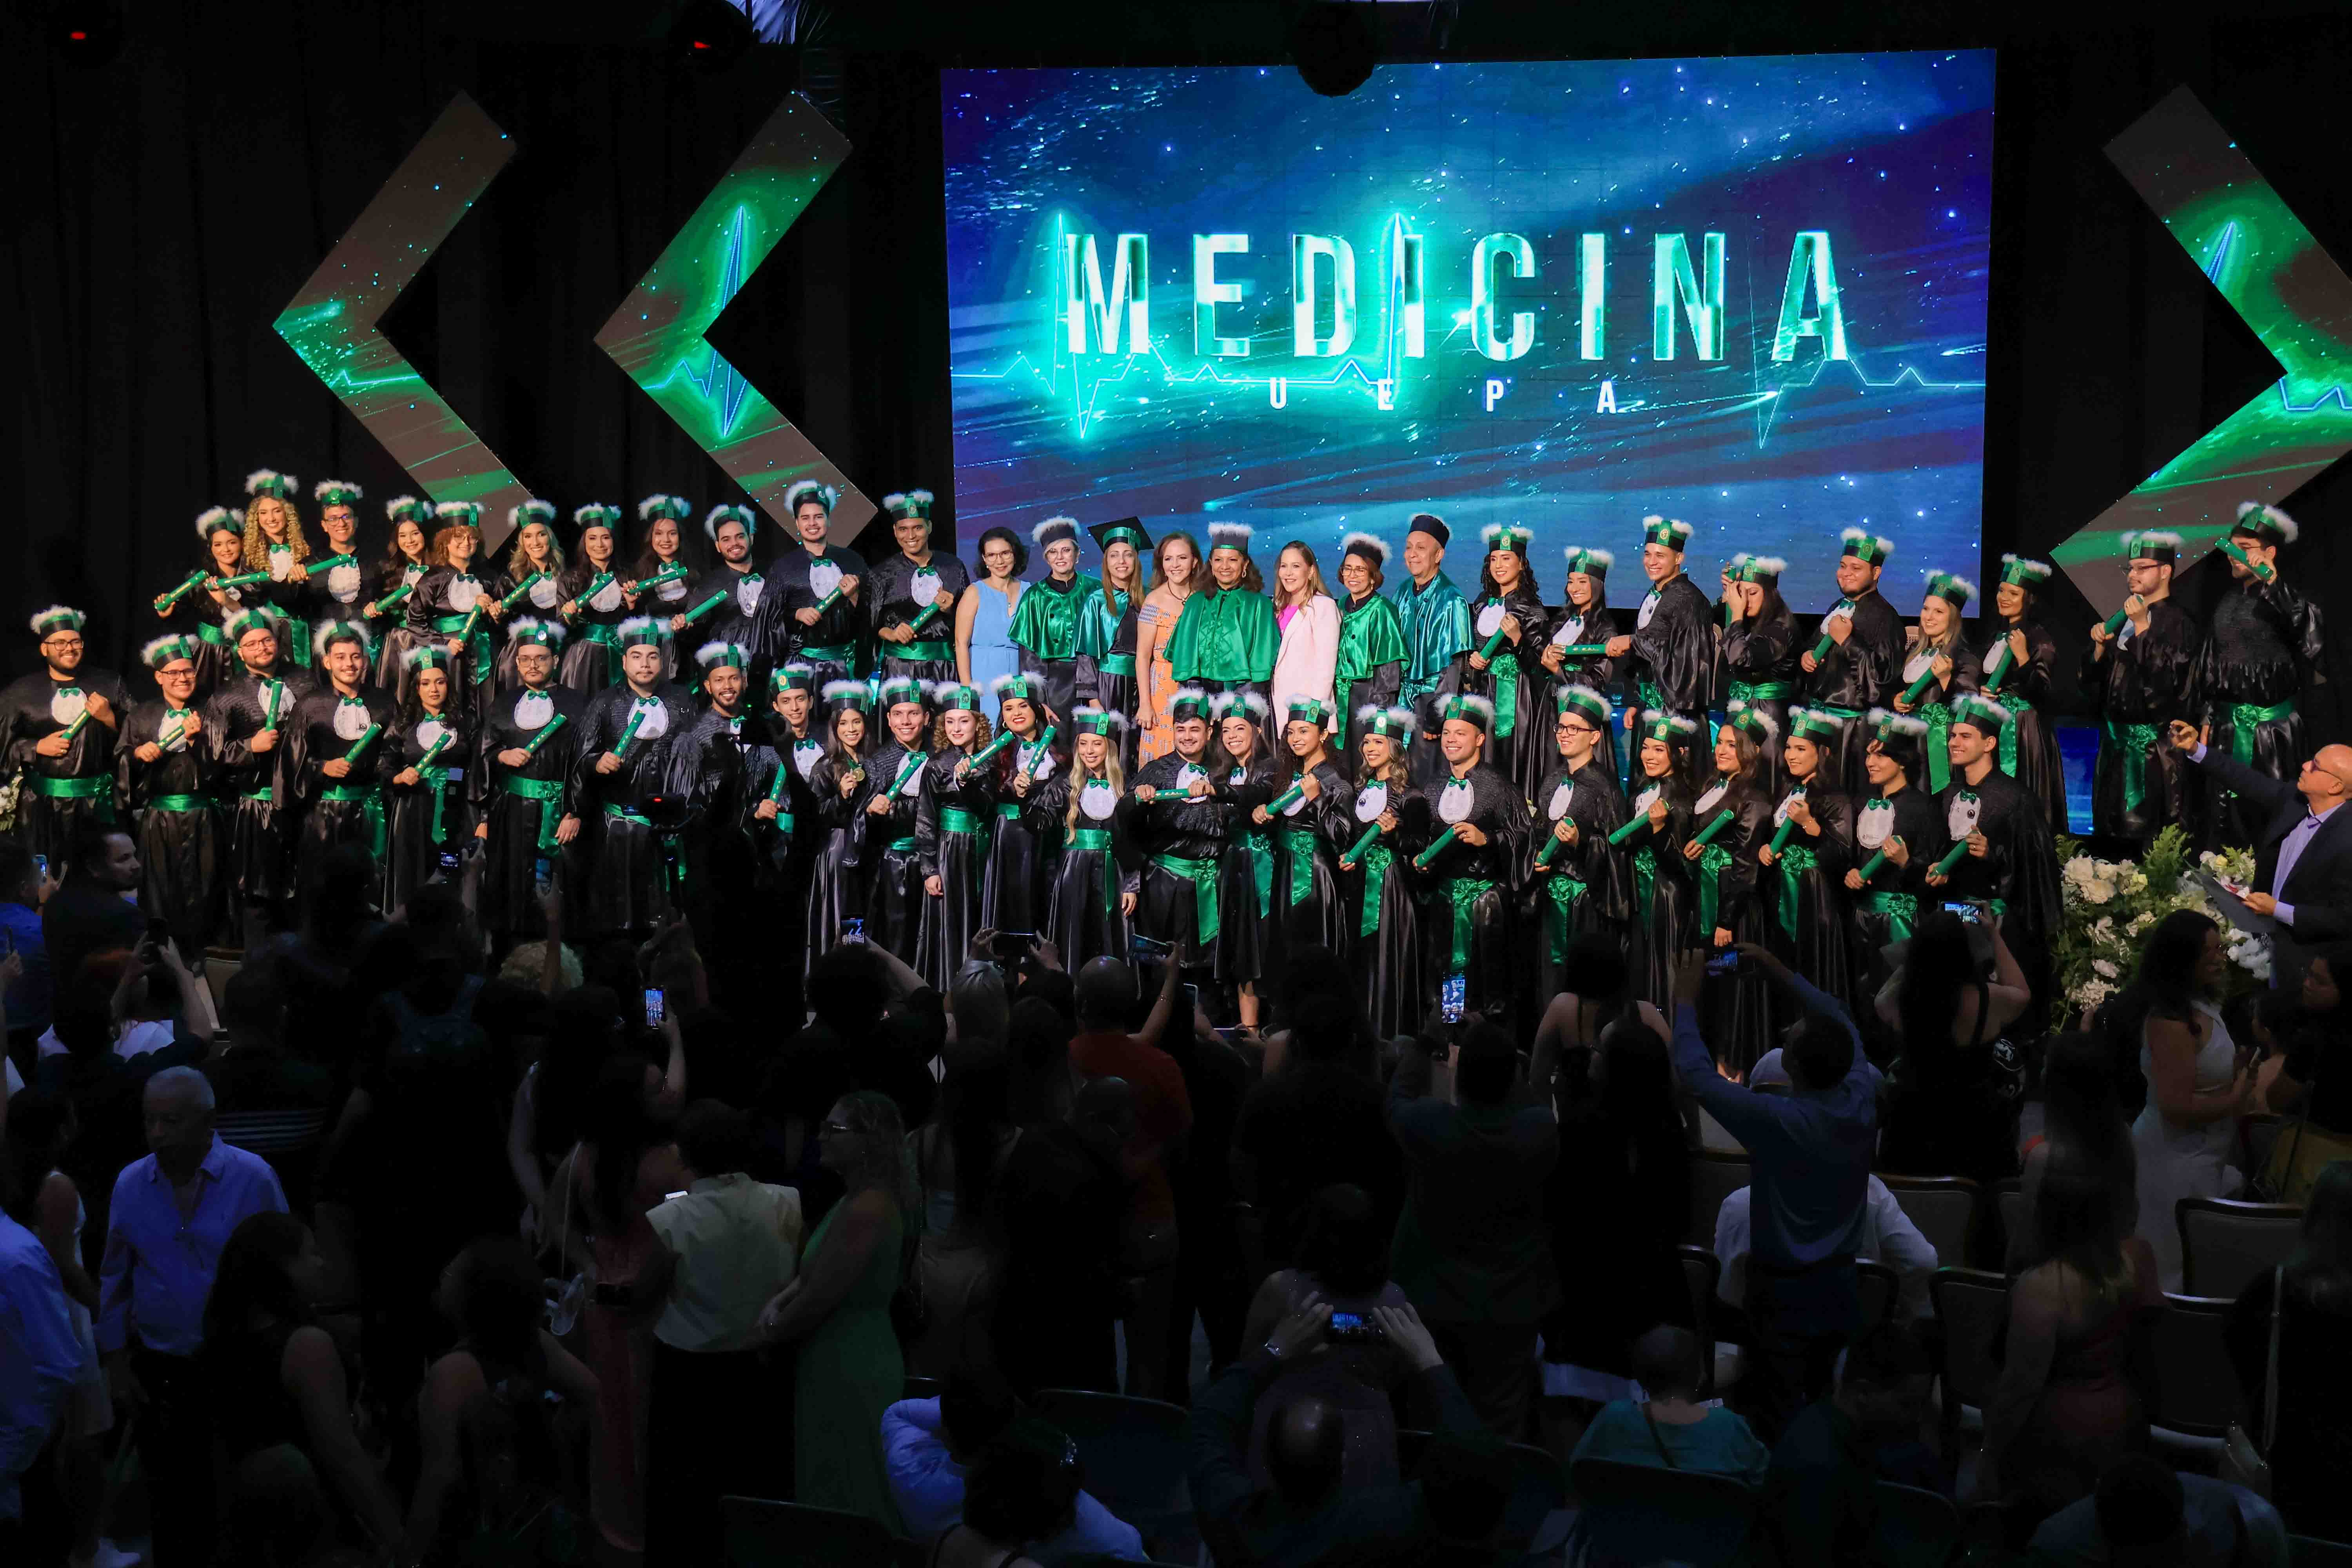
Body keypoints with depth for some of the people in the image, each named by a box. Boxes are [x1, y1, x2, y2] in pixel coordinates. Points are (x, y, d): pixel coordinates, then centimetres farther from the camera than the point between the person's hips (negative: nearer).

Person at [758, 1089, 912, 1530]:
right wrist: (777, 1304, -3)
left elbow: (819, 1299, -22)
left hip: (850, 1372, -10)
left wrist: (767, 1334, -5)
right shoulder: (856, 1200, 10)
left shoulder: (866, 1210, -22)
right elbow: (812, 1274, 16)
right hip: (846, 1364, 10)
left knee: (847, 1502, -1)